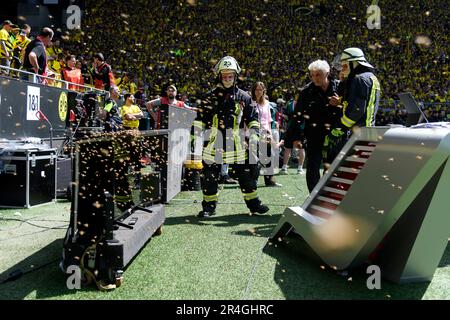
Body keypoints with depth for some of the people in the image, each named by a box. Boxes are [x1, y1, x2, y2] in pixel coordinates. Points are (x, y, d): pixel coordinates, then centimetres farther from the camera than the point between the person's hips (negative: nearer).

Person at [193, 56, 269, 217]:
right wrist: (195, 137, 1)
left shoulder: (244, 97, 6)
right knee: (210, 178, 5)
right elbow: (199, 119, 6)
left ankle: (253, 202, 24)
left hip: (238, 146, 1)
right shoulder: (209, 97, 4)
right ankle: (209, 206, 20)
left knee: (247, 175, 8)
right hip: (214, 145, -1)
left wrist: (253, 135, -2)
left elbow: (253, 119, 10)